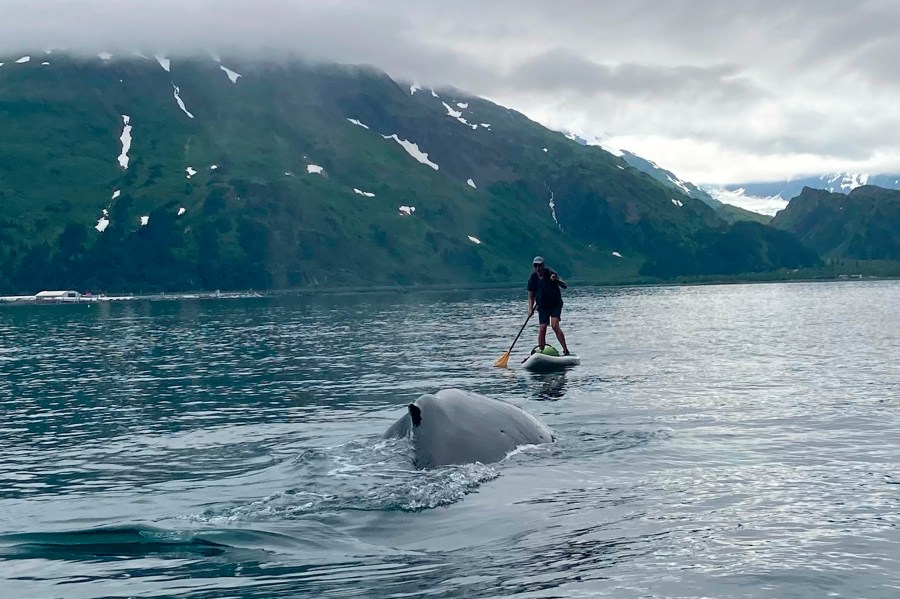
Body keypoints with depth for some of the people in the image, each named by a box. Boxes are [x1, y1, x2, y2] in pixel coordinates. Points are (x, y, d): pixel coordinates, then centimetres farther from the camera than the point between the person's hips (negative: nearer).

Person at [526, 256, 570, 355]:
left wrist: (556, 280, -32)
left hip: (556, 304, -3)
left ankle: (566, 350, -16)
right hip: (542, 306, 3)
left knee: (555, 325, -19)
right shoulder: (533, 279, -2)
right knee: (542, 329, -7)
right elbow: (531, 296, 5)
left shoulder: (550, 274, -9)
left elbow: (564, 286, -13)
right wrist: (530, 309, -9)